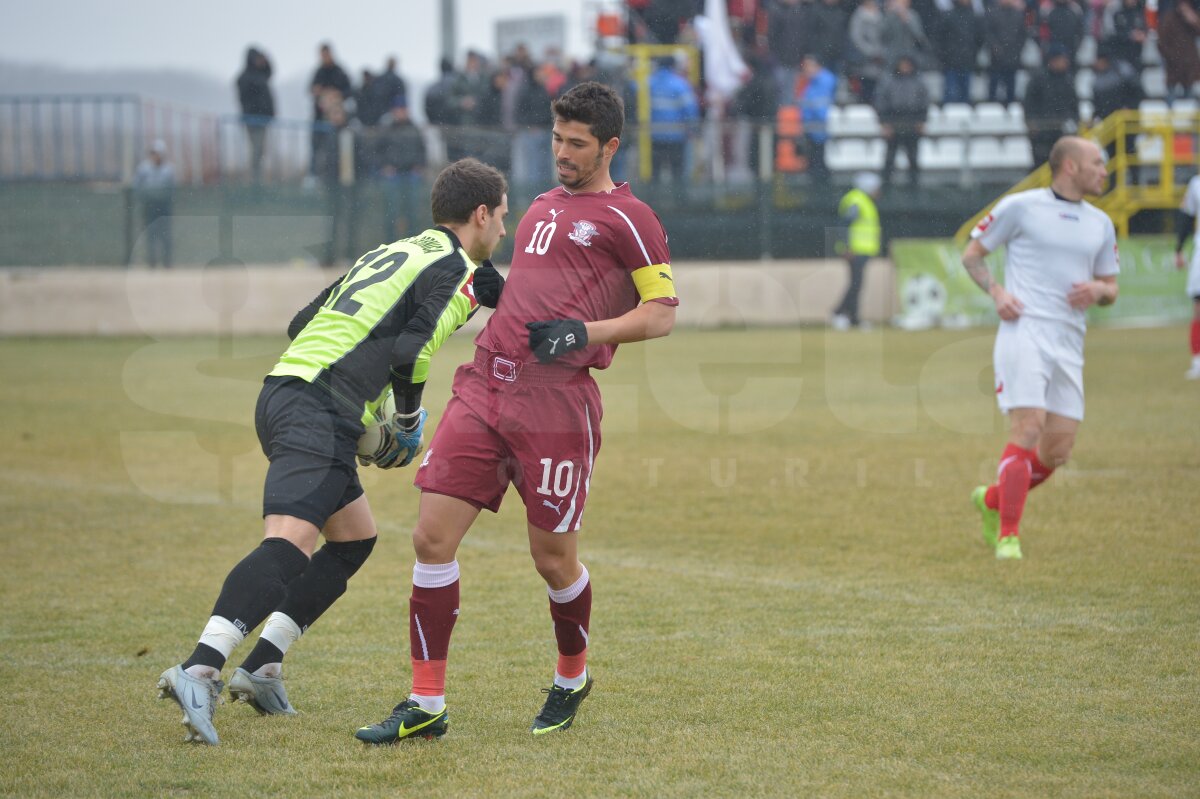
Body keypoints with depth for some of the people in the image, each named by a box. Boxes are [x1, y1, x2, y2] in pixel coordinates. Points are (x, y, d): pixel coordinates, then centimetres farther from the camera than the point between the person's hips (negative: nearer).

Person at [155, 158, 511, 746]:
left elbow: (303, 324, 27)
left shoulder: (391, 253, 27)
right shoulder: (458, 272, 0)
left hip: (283, 388, 10)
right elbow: (408, 352, -13)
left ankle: (263, 666, 14)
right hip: (316, 412, -10)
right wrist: (407, 423, 4)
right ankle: (199, 671, -39)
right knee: (289, 545, -22)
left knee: (355, 538, 20)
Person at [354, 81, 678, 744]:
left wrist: (586, 332, -15)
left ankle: (572, 679, 29)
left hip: (556, 402, -6)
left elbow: (661, 313, -4)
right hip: (484, 385, 6)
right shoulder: (541, 209, 22)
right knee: (432, 537, -4)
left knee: (553, 559, 1)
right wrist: (489, 288, 15)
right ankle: (425, 705, 1)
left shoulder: (626, 218, -1)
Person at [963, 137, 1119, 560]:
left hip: (1069, 343, 6)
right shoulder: (1020, 206, 1)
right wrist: (996, 291, -9)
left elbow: (1111, 288, 23)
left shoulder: (1101, 224, 17)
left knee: (1057, 451, 2)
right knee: (1028, 429, -19)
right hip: (1024, 330, -6)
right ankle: (1007, 537, -13)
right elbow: (972, 254, 8)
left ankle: (992, 500, 27)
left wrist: (1098, 290, -1)